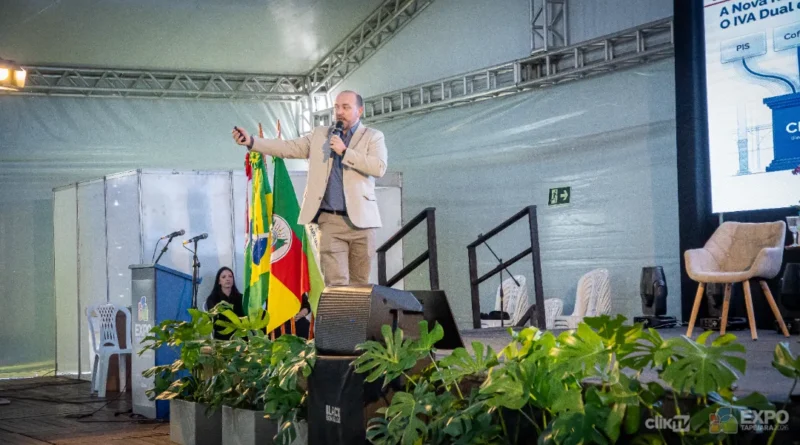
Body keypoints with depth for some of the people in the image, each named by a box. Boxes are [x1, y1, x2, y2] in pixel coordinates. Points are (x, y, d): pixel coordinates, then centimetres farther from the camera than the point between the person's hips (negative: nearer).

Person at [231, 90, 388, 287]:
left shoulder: (373, 136, 6)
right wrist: (251, 141, -5)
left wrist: (344, 151, -13)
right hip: (330, 221, 1)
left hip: (361, 220, -1)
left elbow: (379, 167, -10)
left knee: (359, 283, 5)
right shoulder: (320, 134, 15)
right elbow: (289, 148, 7)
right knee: (335, 283, -7)